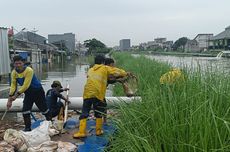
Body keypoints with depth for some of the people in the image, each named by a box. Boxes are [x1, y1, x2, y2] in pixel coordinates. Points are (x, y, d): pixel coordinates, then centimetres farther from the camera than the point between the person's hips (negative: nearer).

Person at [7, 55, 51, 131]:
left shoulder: (29, 70, -27)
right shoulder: (14, 73, -8)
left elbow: (25, 86, -29)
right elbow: (13, 85, -9)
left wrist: (16, 95, -28)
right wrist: (10, 98, -16)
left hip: (38, 91, -5)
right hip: (28, 93, 5)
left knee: (43, 108, 6)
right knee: (25, 110, -2)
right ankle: (28, 127, 12)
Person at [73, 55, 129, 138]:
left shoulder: (90, 70, 23)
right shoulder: (105, 68, 13)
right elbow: (116, 71, 19)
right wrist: (125, 73, 35)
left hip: (87, 94, 3)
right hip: (98, 94, -2)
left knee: (84, 113, 5)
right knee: (98, 113, 13)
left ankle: (81, 132, -1)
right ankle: (98, 130, 21)